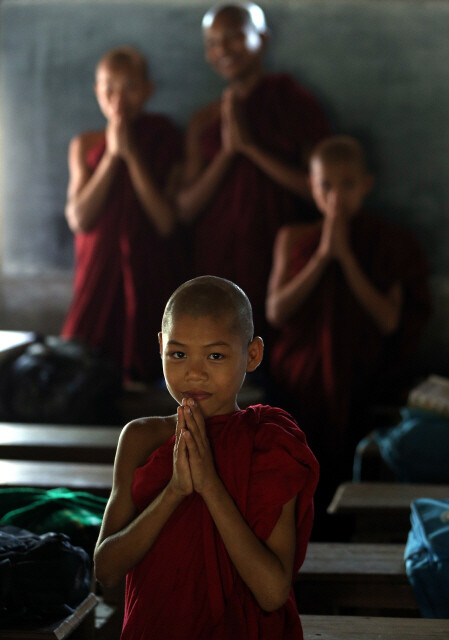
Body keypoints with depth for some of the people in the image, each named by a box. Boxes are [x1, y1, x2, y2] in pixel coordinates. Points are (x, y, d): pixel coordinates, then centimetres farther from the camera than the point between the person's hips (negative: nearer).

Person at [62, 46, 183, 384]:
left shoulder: (165, 140, 1)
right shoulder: (84, 146, 7)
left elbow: (166, 222, -11)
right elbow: (79, 219, -8)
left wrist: (131, 154, -12)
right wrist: (112, 154, -9)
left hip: (150, 279, -2)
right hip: (99, 271, 2)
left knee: (142, 374, -9)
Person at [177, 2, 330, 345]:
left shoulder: (296, 104, 1)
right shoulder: (204, 121, 12)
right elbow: (186, 209, 6)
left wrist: (249, 146, -9)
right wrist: (227, 151, -6)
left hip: (278, 261, -3)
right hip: (217, 262, 3)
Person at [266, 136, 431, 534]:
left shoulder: (391, 244, 3)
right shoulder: (293, 239, 9)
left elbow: (390, 321, -9)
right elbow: (276, 311, -3)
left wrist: (346, 257, -11)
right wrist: (322, 255, -9)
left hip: (361, 380, -2)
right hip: (301, 378, 2)